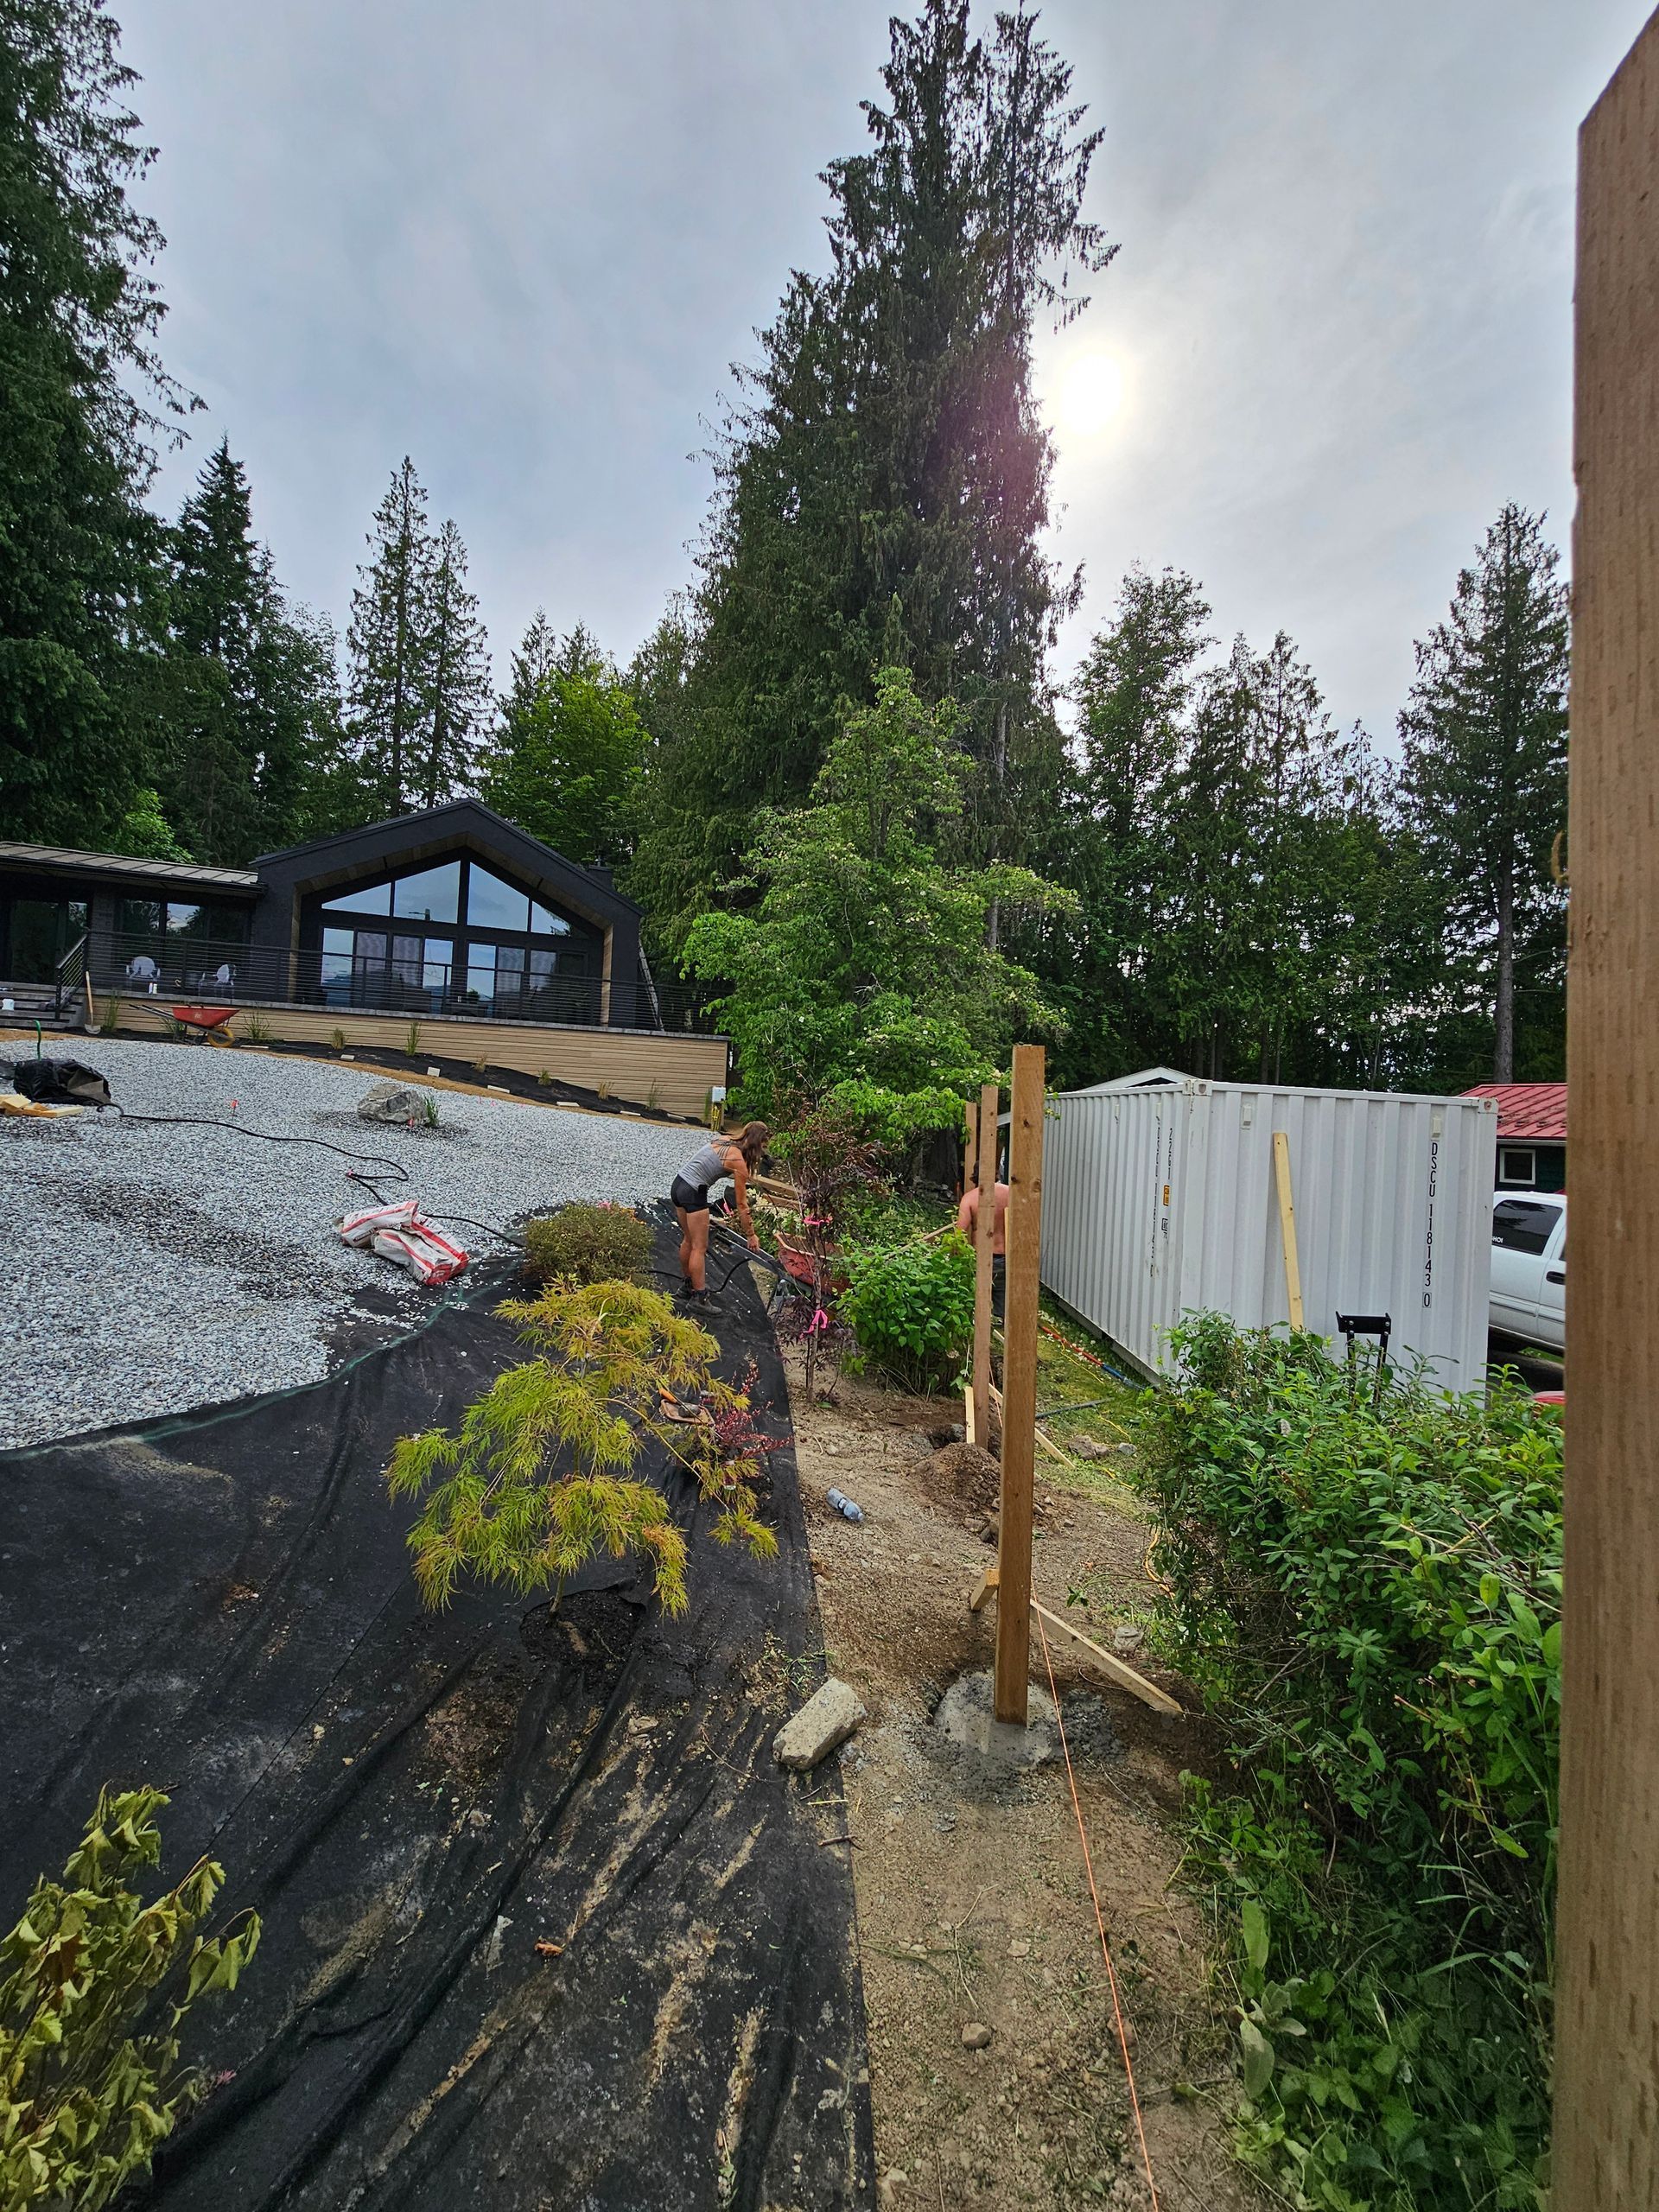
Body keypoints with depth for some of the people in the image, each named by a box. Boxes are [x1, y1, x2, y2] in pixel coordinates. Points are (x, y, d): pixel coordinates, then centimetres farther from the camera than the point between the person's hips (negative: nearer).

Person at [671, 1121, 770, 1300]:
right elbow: (741, 1205, -7)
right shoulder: (739, 1162, -12)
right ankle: (698, 1296, 7)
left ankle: (688, 1284, 37)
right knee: (699, 1247, 2)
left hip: (677, 1185, 9)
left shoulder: (722, 1140, 8)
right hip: (693, 1193, -9)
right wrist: (751, 1235, 2)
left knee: (689, 1239, 23)